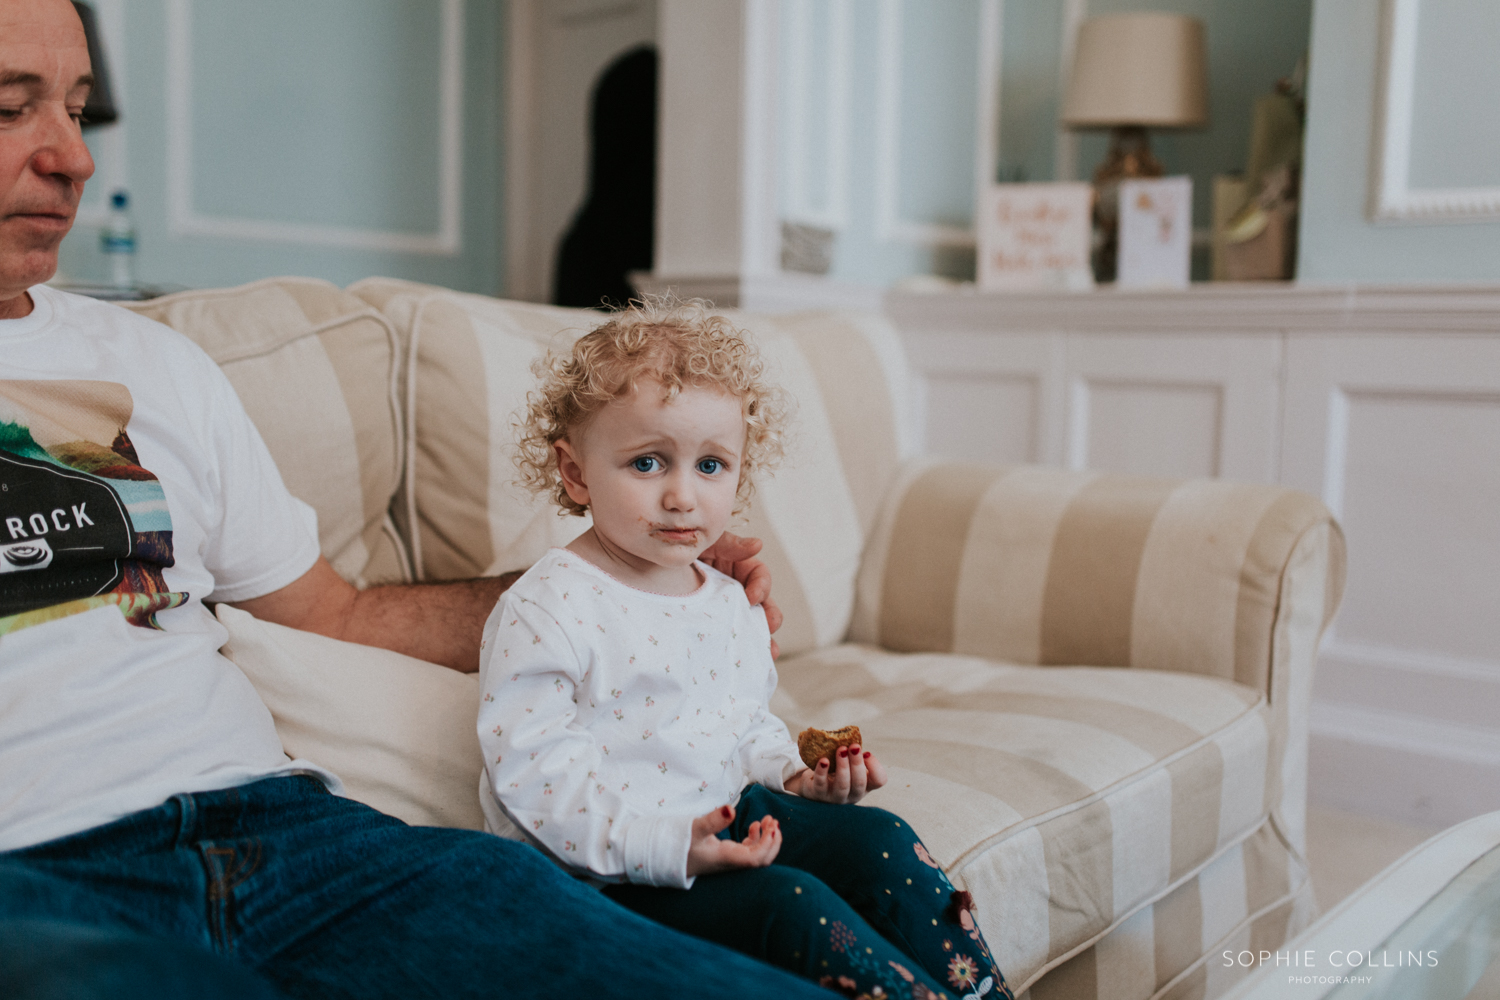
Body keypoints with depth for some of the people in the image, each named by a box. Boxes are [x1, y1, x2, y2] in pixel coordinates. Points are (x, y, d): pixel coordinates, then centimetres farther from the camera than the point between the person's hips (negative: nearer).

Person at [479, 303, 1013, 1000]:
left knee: (878, 841, -5)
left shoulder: (731, 603, 8)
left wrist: (793, 773, 0)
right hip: (606, 872, -7)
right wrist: (665, 846, -29)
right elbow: (533, 770, -21)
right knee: (788, 904, -25)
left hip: (717, 823, 8)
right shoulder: (545, 611, -17)